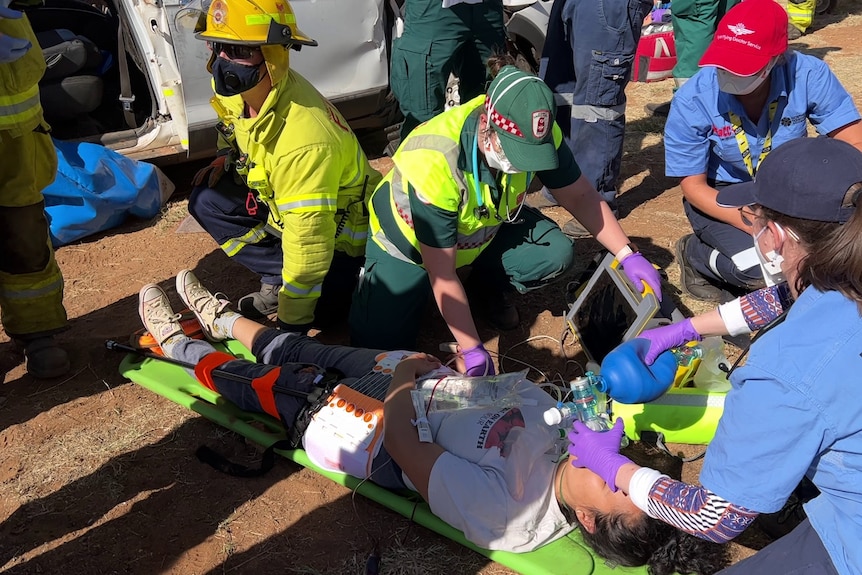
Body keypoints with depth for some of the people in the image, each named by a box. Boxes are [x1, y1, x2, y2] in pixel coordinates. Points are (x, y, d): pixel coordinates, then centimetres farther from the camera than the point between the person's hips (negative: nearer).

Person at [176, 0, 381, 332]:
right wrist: (227, 156, -4)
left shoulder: (304, 138, -40)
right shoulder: (238, 90, -13)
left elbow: (307, 239, -36)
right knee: (206, 201, -6)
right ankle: (276, 279, 1)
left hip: (339, 226, -7)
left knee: (322, 311, -21)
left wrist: (291, 325, -30)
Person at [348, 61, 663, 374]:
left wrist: (628, 255, -19)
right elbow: (443, 275, -32)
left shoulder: (536, 134, -25)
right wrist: (474, 352, -30)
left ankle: (486, 286, 10)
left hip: (482, 227, 5)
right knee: (380, 345, -17)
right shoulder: (433, 163, -39)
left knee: (555, 252, -19)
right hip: (408, 240, -4)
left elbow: (580, 196, -9)